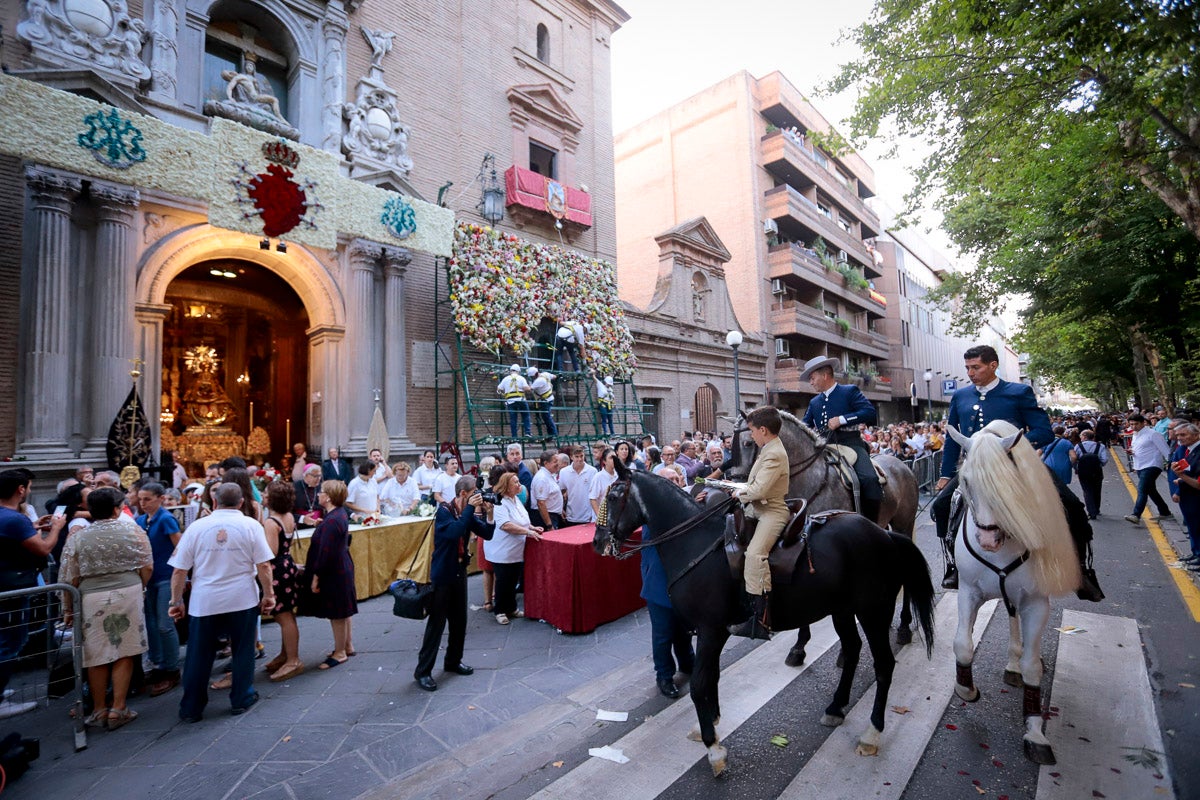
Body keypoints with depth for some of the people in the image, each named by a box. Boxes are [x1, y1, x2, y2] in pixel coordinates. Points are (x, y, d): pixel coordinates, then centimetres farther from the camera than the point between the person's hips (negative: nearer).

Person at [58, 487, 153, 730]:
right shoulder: (132, 530, -2)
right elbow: (147, 567, -1)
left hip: (92, 599, 1)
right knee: (124, 653, 8)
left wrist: (68, 609, 13)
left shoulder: (77, 538, 0)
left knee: (97, 656, 12)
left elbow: (69, 578, 2)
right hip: (128, 594, -1)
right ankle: (118, 710, 13)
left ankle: (99, 711, 23)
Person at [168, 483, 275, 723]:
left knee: (198, 657, 13)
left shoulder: (196, 527, -2)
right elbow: (263, 565, -8)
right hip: (242, 601, -1)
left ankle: (191, 708, 23)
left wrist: (176, 601, 11)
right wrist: (268, 594, 3)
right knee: (242, 651, 13)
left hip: (204, 603, 1)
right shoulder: (251, 525, -6)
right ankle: (241, 700, 24)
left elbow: (179, 570, -1)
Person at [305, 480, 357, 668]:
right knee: (341, 612, 20)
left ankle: (340, 653, 18)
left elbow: (326, 553, -24)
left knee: (336, 614, 4)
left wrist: (316, 576, -17)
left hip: (333, 573, -10)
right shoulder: (341, 514, 5)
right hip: (342, 569, 10)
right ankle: (348, 646, 33)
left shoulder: (331, 521, -25)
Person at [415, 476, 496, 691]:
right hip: (442, 574, -7)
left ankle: (453, 661, 32)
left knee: (459, 620, 15)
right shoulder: (444, 510, -17)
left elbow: (487, 534, 0)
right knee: (437, 622, -1)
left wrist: (489, 513, -14)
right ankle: (423, 671, 11)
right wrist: (470, 508, -32)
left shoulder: (469, 512, 1)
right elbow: (454, 532, -35)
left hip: (460, 572, 7)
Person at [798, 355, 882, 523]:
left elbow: (871, 414, -8)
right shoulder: (814, 402, 21)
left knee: (869, 480, -29)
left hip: (850, 444, -6)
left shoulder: (850, 391, 5)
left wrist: (841, 419, -16)